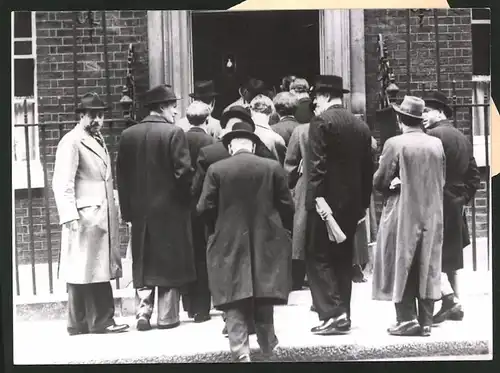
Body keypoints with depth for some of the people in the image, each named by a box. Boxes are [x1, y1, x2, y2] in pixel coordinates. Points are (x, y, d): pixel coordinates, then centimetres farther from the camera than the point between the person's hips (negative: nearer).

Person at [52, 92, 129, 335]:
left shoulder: (98, 140, 18)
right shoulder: (71, 142, -9)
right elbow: (62, 185, -14)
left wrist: (113, 211, 14)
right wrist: (71, 218, -20)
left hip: (103, 218, 9)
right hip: (85, 219, -9)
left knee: (101, 271, 9)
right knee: (84, 272, -5)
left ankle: (101, 321, 13)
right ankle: (80, 324, -1)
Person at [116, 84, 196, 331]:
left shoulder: (127, 135, 4)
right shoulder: (174, 133, -12)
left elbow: (121, 174, 5)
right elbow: (184, 171, -16)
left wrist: (128, 209, 10)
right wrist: (187, 197, 1)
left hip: (140, 210, 4)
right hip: (170, 209, -4)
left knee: (143, 263, 12)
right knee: (170, 263, 5)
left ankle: (143, 313, 8)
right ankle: (167, 316, 8)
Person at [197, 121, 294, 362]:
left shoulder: (216, 170, -5)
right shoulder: (272, 168, -3)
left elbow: (204, 208, -5)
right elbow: (287, 207, -1)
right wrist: (282, 229, 17)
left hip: (229, 245, -1)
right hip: (266, 243, 1)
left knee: (235, 300, 2)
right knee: (263, 298, 14)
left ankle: (240, 351, -6)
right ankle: (267, 345, 24)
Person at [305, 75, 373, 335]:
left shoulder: (321, 122, -9)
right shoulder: (361, 125, 11)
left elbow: (318, 165, -17)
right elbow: (368, 168, 12)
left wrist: (316, 200, -18)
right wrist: (363, 202, 16)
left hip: (327, 201, -7)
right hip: (352, 203, 7)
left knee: (319, 257, -2)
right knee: (343, 258, 14)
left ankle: (333, 313, -11)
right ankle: (343, 315, 17)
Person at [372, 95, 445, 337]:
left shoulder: (395, 144, -12)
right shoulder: (437, 144, 1)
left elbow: (379, 182, -8)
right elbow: (441, 181, 8)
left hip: (403, 215, -4)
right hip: (431, 215, 4)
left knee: (401, 265, 4)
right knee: (427, 266, 10)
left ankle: (407, 319, 1)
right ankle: (426, 321, 12)